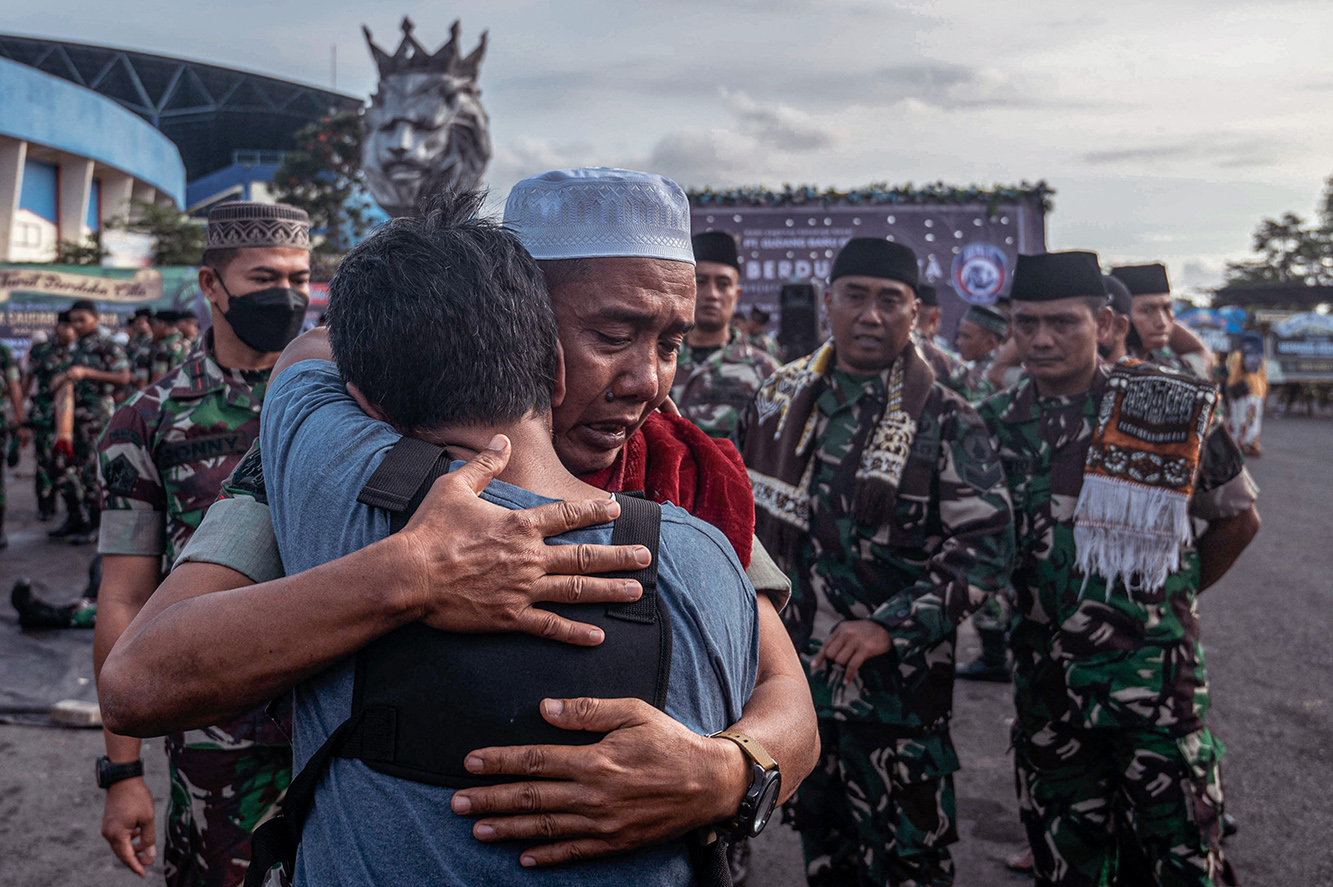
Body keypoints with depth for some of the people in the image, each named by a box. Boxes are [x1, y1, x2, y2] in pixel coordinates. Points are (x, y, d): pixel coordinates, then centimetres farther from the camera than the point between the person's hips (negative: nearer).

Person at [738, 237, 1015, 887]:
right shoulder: (778, 399, 5)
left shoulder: (946, 422, -10)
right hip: (795, 670, 5)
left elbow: (987, 545, -14)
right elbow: (744, 510, 16)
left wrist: (891, 628, -21)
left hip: (896, 682, -4)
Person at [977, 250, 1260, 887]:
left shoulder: (1164, 405, -6)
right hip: (1045, 684, 3)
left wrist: (1169, 595, 7)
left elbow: (1238, 518, 7)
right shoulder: (997, 423, 2)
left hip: (1156, 675, -3)